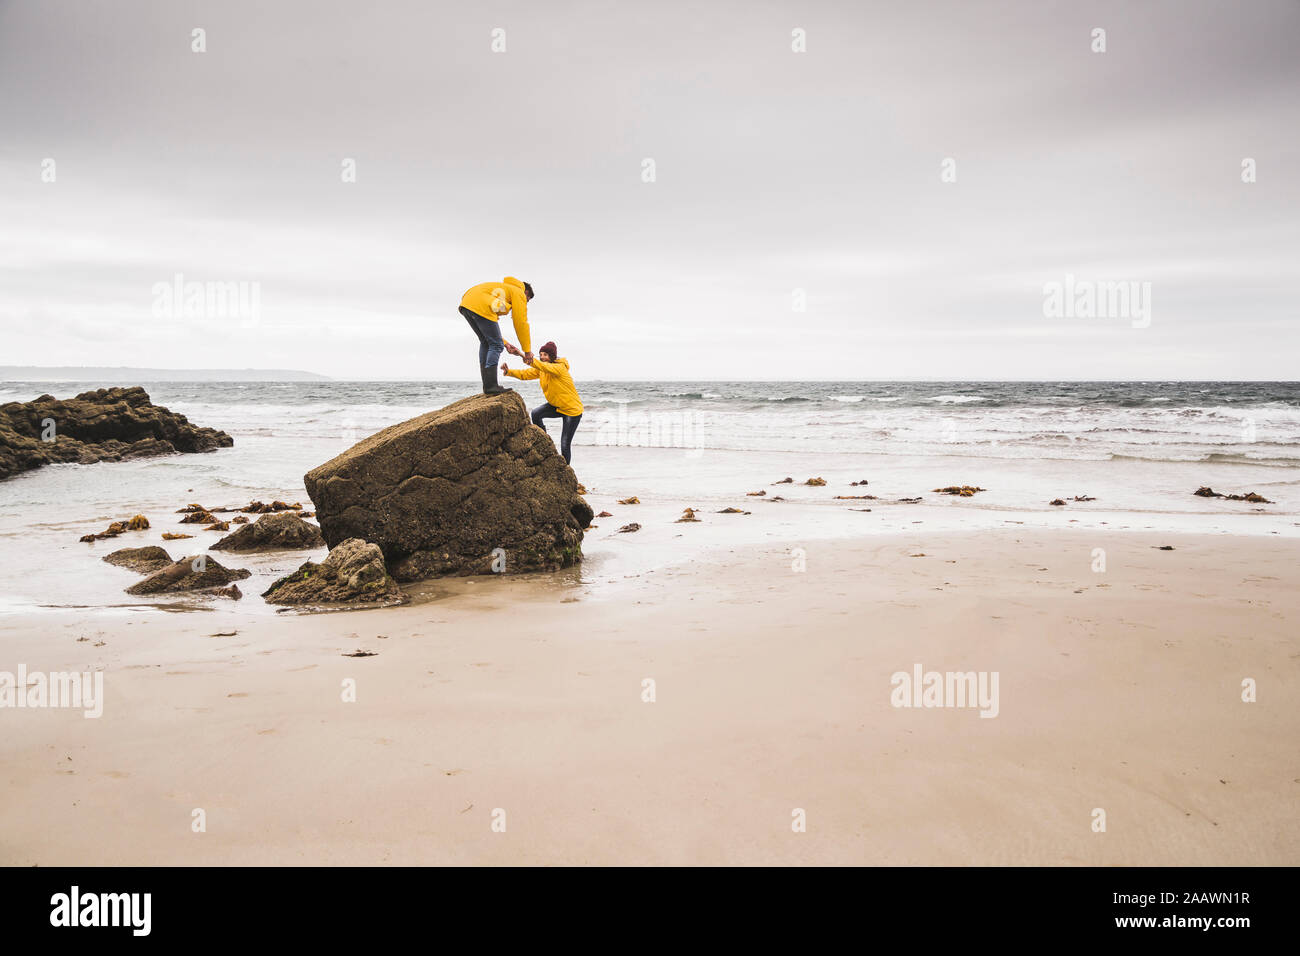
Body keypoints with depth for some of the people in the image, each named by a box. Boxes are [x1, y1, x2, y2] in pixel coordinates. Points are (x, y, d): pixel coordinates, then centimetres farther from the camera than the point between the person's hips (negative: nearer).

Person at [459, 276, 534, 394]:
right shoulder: (519, 293, 13)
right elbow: (521, 323, 8)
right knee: (496, 346, -3)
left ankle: (487, 386, 13)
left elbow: (490, 326, 36)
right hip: (481, 306, -9)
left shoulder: (503, 288, 37)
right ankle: (491, 386, -12)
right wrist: (527, 350, 13)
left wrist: (504, 343, 32)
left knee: (485, 343, 19)